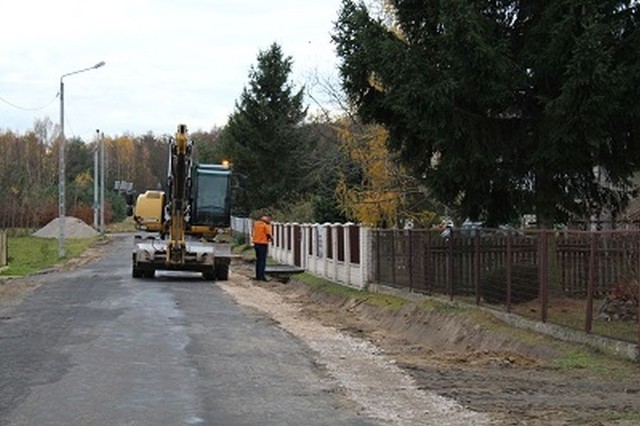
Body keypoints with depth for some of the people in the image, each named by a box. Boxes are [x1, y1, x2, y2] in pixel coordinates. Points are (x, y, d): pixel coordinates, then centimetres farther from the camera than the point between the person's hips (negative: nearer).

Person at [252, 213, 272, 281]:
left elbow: (254, 232, 13)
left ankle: (257, 276, 18)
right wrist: (269, 239, 10)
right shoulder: (266, 224, -12)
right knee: (262, 261, -1)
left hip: (256, 243, 7)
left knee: (258, 260, 15)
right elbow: (268, 234, -13)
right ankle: (261, 276, -3)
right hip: (263, 244, -7)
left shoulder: (256, 223, 9)